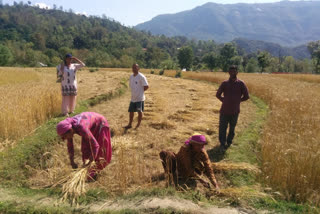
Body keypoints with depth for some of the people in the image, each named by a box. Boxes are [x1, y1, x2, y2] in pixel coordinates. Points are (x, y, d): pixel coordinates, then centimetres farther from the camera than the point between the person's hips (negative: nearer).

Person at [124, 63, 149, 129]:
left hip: (140, 98, -7)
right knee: (131, 111, 13)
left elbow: (146, 86, -13)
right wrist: (134, 92, 10)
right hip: (133, 98, 7)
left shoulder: (141, 77, -13)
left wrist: (140, 91, -3)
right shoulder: (131, 76, 9)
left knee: (139, 111, 3)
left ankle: (138, 125, 17)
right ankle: (130, 124, 27)